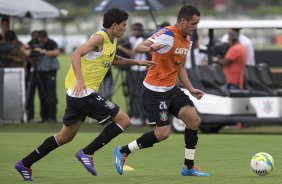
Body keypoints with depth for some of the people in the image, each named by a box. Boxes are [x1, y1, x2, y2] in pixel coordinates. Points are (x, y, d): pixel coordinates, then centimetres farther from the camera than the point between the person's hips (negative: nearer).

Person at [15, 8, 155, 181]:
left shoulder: (112, 41, 14)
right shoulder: (100, 38, -14)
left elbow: (113, 59, 35)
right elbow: (76, 54, -26)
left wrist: (135, 62, 25)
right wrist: (79, 80, -38)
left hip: (77, 94, 10)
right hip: (84, 93, -10)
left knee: (66, 136, 20)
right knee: (124, 120, -8)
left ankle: (25, 164, 24)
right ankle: (87, 153, -7)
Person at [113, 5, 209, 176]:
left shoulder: (187, 39, 9)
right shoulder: (167, 35, -19)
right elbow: (138, 47, -27)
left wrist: (191, 89, 13)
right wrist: (151, 48, -49)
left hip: (172, 89, 8)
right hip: (155, 91, -8)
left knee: (194, 120, -5)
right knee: (163, 133, -11)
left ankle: (189, 167, 6)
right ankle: (122, 152, 7)